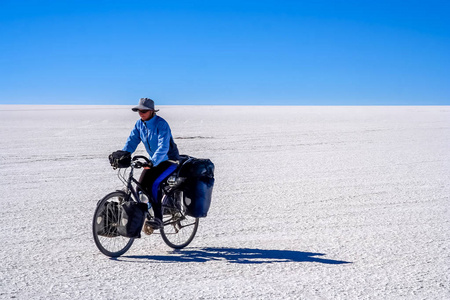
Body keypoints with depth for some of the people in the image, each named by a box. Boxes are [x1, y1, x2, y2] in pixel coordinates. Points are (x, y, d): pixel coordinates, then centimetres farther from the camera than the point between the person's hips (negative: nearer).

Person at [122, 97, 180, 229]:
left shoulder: (161, 124, -24)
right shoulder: (140, 123, -2)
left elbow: (163, 147, -33)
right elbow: (132, 141, -1)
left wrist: (152, 162, -45)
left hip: (169, 160, -7)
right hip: (154, 161, 7)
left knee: (153, 184, -24)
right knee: (141, 185, -7)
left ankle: (158, 218, -18)